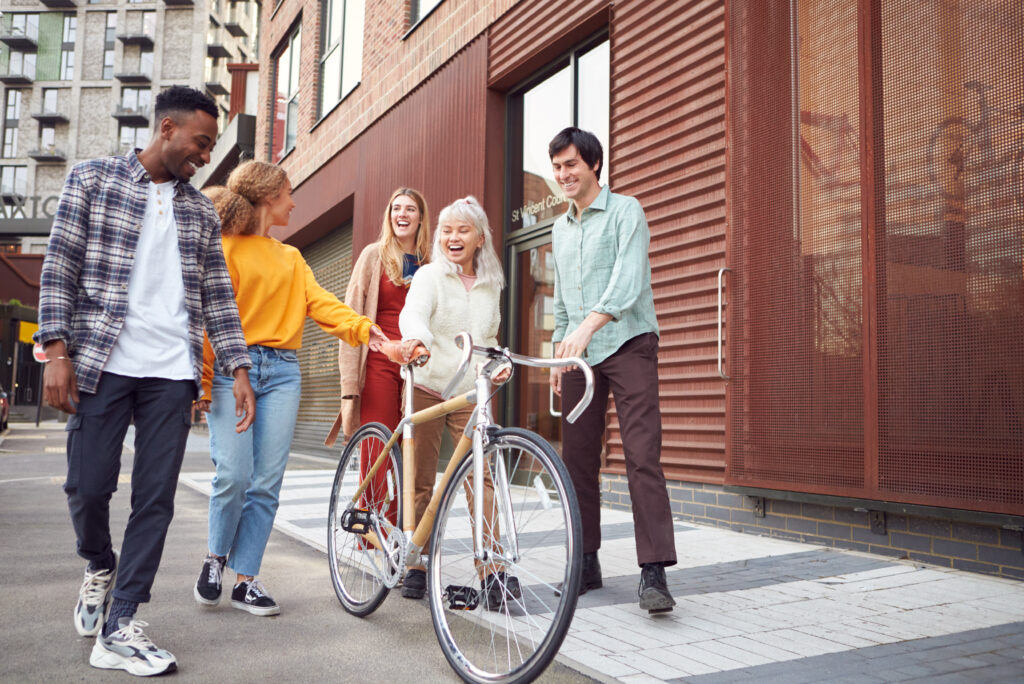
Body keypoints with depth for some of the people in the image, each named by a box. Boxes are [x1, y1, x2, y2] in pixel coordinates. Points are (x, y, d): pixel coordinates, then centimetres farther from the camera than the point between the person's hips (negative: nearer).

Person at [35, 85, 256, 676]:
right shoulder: (93, 179, 6)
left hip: (173, 372, 3)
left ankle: (120, 627, 9)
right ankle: (100, 566, 32)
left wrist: (239, 369, 5)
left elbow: (218, 297, 13)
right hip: (101, 362, -2)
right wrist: (57, 351, -9)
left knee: (156, 499, 0)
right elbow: (60, 268, 0)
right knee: (89, 487, 0)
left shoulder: (202, 211, 15)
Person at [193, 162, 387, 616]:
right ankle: (215, 557, 13)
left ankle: (246, 580, 9)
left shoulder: (291, 258, 22)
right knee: (234, 475, -14)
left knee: (266, 483, -1)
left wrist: (361, 327, -13)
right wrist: (202, 383, -10)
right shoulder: (223, 247, 5)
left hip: (281, 372, 5)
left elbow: (319, 302, 6)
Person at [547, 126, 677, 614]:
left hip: (628, 344, -6)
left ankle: (653, 572, -12)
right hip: (579, 354, 6)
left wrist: (589, 325, -30)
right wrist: (558, 353, 18)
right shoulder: (560, 229, 20)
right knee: (578, 458, 5)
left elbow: (628, 280, -17)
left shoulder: (625, 211, -1)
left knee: (642, 455, -13)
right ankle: (586, 562, 15)